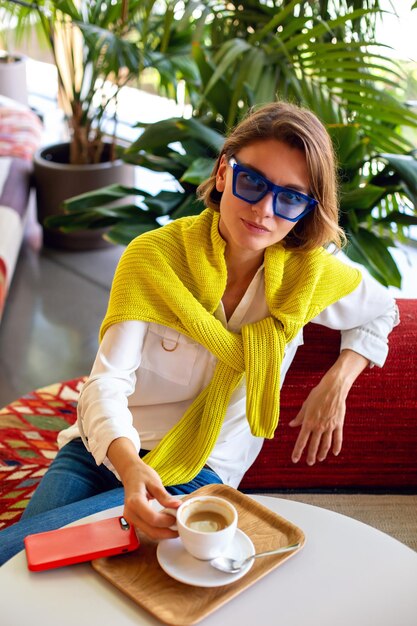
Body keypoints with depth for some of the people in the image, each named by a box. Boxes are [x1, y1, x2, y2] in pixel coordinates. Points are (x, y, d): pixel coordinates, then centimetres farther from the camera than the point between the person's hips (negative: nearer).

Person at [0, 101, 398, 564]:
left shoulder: (308, 273, -6)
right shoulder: (153, 255, -10)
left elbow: (381, 312, 16)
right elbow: (107, 381, -19)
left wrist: (336, 384, -3)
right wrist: (129, 465, -40)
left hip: (196, 478, -1)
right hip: (105, 451, 2)